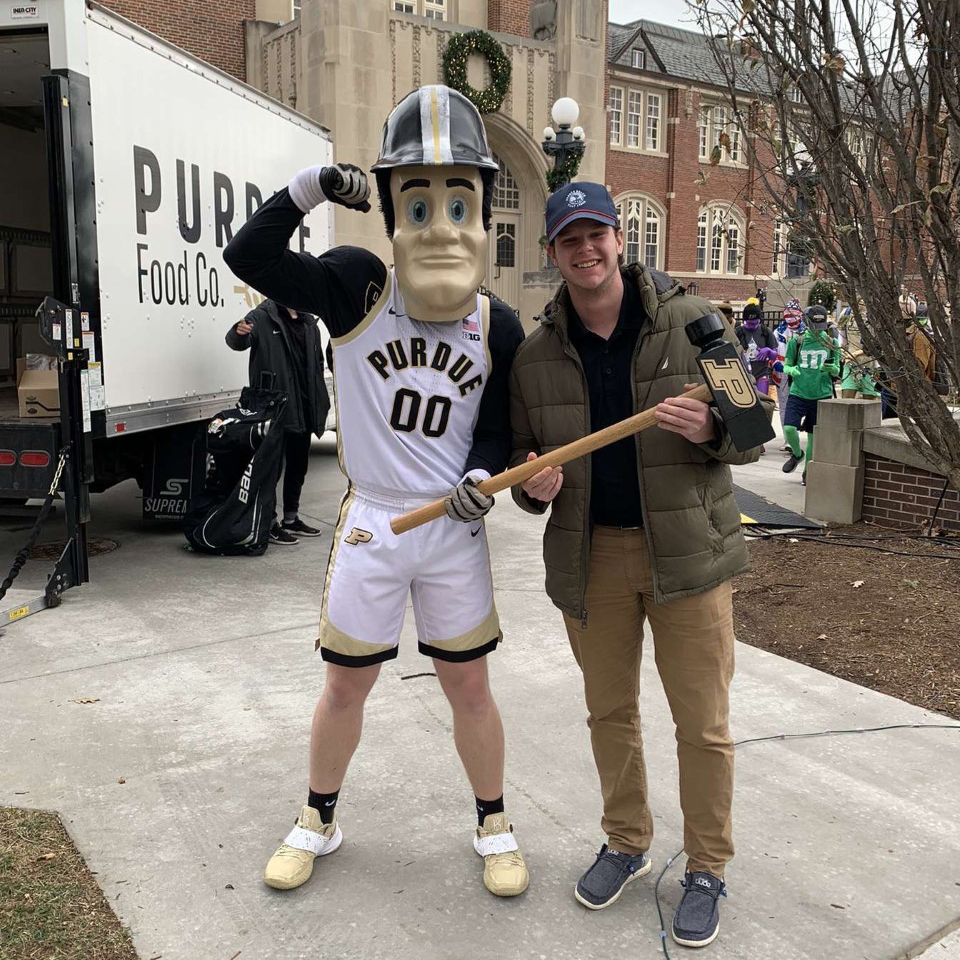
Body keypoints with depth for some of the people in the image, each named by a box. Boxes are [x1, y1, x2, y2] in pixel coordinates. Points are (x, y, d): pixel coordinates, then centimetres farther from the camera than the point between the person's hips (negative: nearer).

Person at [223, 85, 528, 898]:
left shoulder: (499, 327, -2)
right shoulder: (357, 284, -7)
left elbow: (499, 424, 5)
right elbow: (248, 256, -13)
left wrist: (481, 477, -15)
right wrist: (311, 187, -22)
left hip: (453, 528, 1)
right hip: (370, 524, -1)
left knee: (469, 686, 11)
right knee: (346, 684, 13)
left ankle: (493, 826, 34)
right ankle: (319, 823, 37)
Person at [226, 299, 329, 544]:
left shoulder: (309, 322, 14)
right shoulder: (263, 317, -8)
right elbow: (236, 342, -22)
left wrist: (320, 403, 16)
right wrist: (239, 333, -46)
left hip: (302, 410, 8)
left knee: (298, 466, 17)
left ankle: (291, 518, 31)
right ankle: (270, 524, 9)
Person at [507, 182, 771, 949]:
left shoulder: (692, 321, -4)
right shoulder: (536, 354, 2)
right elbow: (524, 455, 11)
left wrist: (711, 429, -23)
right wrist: (534, 485, -12)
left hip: (688, 545, -2)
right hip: (591, 554, 3)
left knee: (702, 720, 6)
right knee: (610, 711, 16)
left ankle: (707, 870, 27)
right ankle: (627, 843, 38)